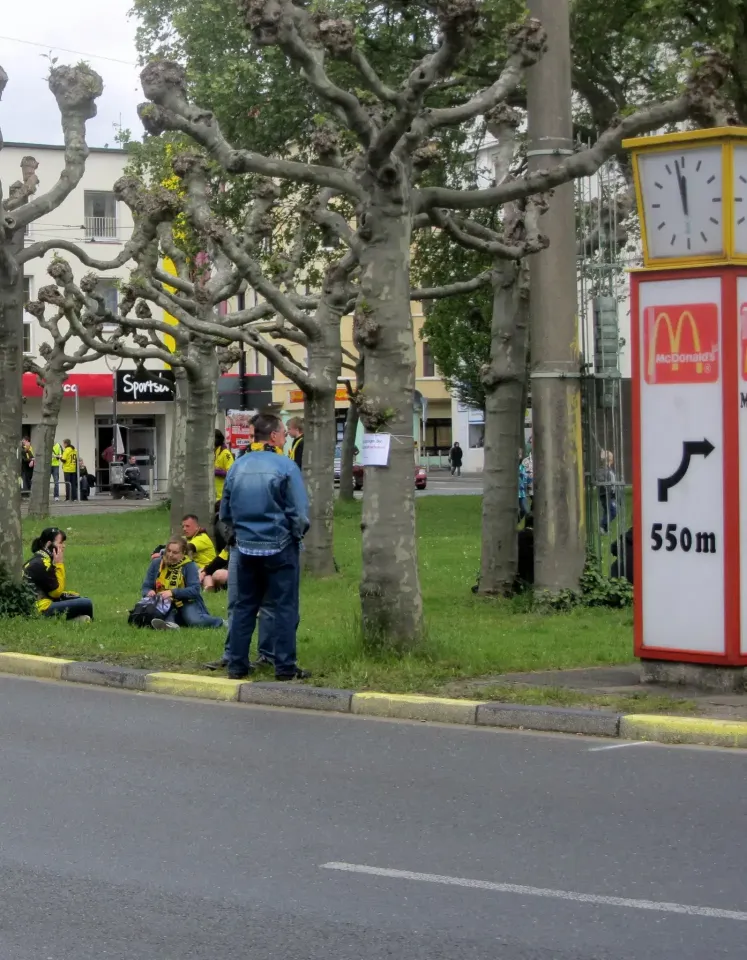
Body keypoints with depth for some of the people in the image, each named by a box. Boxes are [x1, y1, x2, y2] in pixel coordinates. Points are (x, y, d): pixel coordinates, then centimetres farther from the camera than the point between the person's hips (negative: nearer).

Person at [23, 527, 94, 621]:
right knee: (86, 604, -15)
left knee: (82, 599, 19)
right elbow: (56, 592, -11)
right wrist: (59, 564, -10)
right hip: (41, 609, -10)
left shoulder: (38, 559, 12)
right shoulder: (42, 564, -16)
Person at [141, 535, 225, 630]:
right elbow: (146, 588, 6)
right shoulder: (156, 563, 4)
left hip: (187, 602, -3)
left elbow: (195, 590, -18)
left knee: (194, 620, -33)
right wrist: (149, 592, -21)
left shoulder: (189, 565, -6)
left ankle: (219, 622, -8)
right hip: (164, 604, 3)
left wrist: (172, 592, -31)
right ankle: (169, 623, -54)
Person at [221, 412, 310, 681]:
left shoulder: (237, 467, 2)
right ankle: (285, 667, 2)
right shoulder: (285, 467, -13)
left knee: (244, 606, 13)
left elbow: (225, 512, 9)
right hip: (279, 547, -5)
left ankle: (237, 664, 14)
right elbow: (300, 514, -13)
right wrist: (297, 535, 5)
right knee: (284, 608, 2)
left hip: (246, 547, 5)